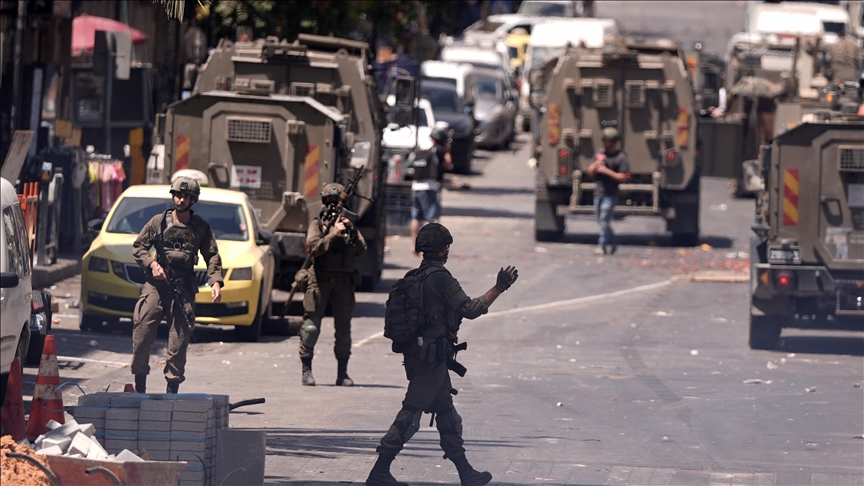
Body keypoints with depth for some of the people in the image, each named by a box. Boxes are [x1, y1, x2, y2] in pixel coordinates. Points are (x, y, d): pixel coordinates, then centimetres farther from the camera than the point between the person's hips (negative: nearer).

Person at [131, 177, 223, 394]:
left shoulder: (201, 227, 10)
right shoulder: (159, 222, 8)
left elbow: (212, 257, 8)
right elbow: (138, 247, 11)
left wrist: (216, 281, -8)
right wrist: (152, 264, -7)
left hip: (184, 286, 0)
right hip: (156, 284, 0)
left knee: (180, 338, -3)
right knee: (142, 332, -7)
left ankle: (172, 388, 4)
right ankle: (140, 386, 3)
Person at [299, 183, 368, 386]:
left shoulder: (348, 224, 12)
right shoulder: (317, 224, 4)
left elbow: (361, 250, 3)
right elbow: (314, 247, -12)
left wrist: (351, 231, -10)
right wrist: (334, 233, -18)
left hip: (343, 282, 3)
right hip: (320, 280, -3)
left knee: (344, 327, 5)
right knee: (311, 327, -6)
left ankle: (342, 372, 11)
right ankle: (306, 370, 1)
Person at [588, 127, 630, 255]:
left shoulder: (621, 157, -9)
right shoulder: (600, 154, 11)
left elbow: (623, 177, -14)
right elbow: (590, 171, 12)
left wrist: (607, 171, -19)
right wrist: (596, 165, -10)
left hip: (610, 194, -7)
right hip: (598, 192, 7)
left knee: (604, 220, -10)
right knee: (601, 220, 13)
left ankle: (602, 246, -5)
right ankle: (612, 243, 28)